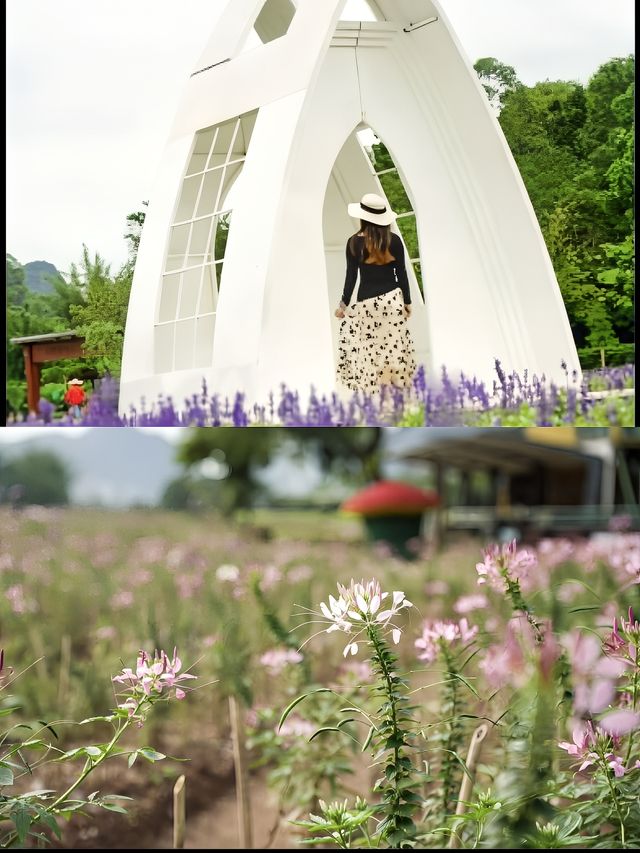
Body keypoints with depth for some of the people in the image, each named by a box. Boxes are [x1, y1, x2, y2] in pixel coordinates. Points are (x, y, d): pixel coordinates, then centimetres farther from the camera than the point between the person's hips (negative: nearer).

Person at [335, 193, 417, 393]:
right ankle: (397, 380, 16)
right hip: (392, 299, 2)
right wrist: (407, 301, 12)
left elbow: (351, 276, -6)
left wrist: (344, 304, 5)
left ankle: (369, 383, 7)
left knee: (367, 348, 5)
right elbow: (401, 274, 1)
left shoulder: (354, 242, -9)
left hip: (366, 301, -2)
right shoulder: (394, 240, -3)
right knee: (394, 344, 9)